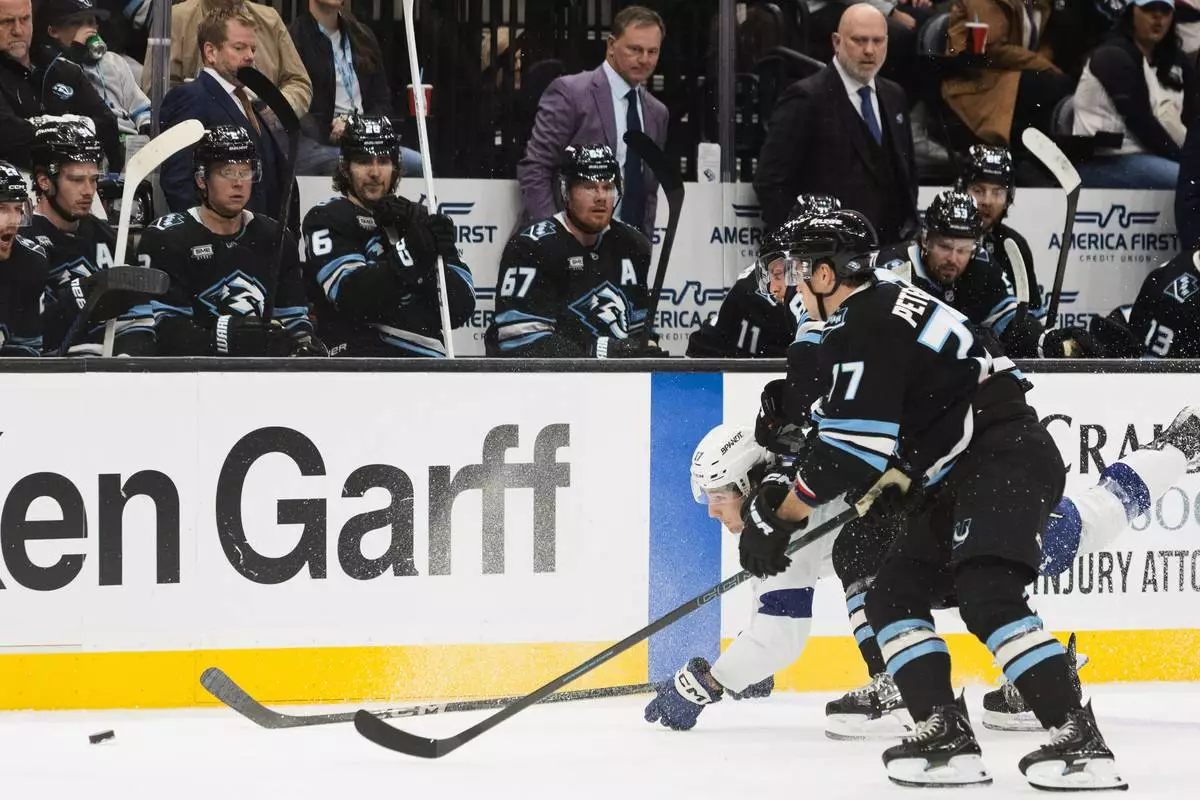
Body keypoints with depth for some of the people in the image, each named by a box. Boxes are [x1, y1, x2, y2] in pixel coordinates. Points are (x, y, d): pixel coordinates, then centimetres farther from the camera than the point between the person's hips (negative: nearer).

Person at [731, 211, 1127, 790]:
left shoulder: (862, 329, -14)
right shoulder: (881, 309, 19)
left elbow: (854, 447, -20)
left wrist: (777, 515, -11)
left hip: (1007, 457, -11)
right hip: (960, 477, 11)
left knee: (986, 595, -26)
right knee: (894, 597, 5)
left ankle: (1080, 742, -32)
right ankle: (946, 739, -3)